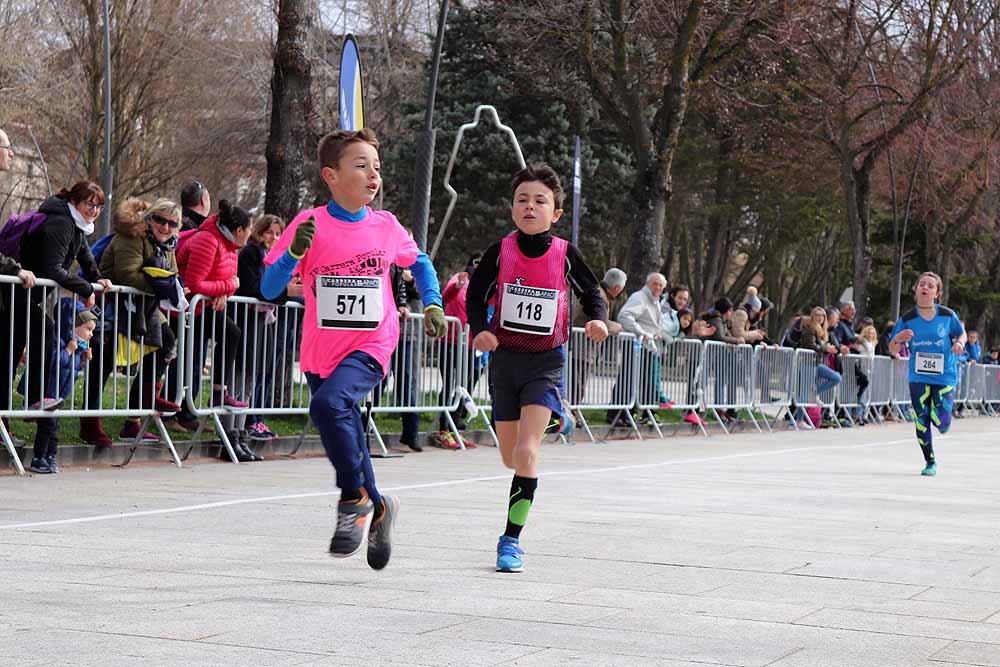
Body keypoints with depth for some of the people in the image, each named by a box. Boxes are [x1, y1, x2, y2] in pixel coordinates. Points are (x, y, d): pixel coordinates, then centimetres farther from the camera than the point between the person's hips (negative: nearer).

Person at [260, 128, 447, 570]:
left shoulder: (386, 227, -2)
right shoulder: (310, 225, -7)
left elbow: (419, 263, 19)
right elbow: (268, 289, -10)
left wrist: (432, 304, 4)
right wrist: (294, 253, -26)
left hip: (371, 346, -2)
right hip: (321, 352, 2)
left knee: (329, 404, -29)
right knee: (347, 439, 12)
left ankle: (355, 499, -12)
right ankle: (377, 509, 37)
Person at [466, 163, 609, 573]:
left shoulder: (564, 254, -5)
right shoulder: (500, 252, -4)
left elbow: (592, 293, 7)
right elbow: (476, 296, 4)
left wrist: (597, 319, -14)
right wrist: (480, 330, -14)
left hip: (545, 360, -2)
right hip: (505, 357, 2)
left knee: (525, 453, -17)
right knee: (510, 457, 11)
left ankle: (511, 539, -9)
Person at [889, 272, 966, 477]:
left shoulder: (947, 315, -4)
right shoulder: (907, 319, -3)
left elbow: (962, 334, 13)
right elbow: (893, 350, 3)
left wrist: (959, 343, -10)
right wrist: (898, 338, -20)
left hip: (945, 375, -1)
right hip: (918, 377, 1)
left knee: (941, 423, -11)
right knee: (921, 420, -1)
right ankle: (930, 462, 17)